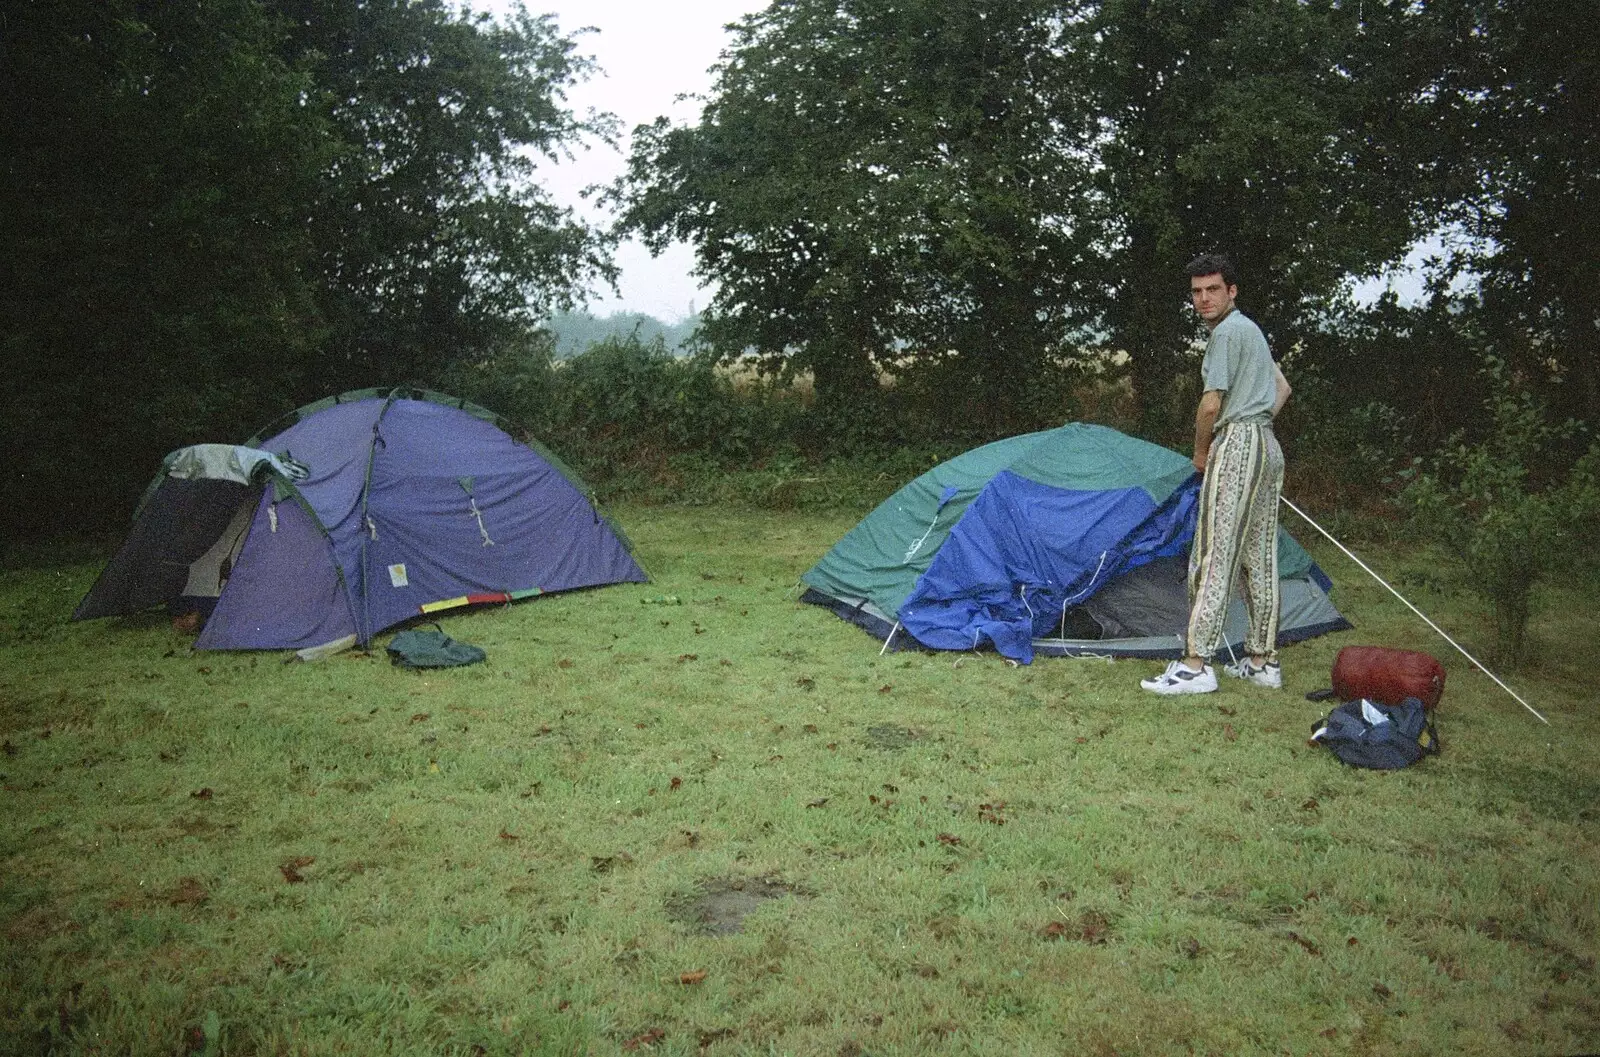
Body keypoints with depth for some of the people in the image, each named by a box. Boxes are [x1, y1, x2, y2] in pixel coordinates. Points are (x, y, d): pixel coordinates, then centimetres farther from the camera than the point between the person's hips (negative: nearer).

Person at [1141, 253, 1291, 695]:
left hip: (1236, 445, -10)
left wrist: (1201, 452, 1)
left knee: (1213, 555, -11)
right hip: (1268, 447, 10)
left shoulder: (1227, 332, -10)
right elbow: (1281, 388, 31)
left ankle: (1196, 663, -13)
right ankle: (1263, 661, 15)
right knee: (1259, 557, 11)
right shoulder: (1252, 329, 21)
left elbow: (1211, 405, -14)